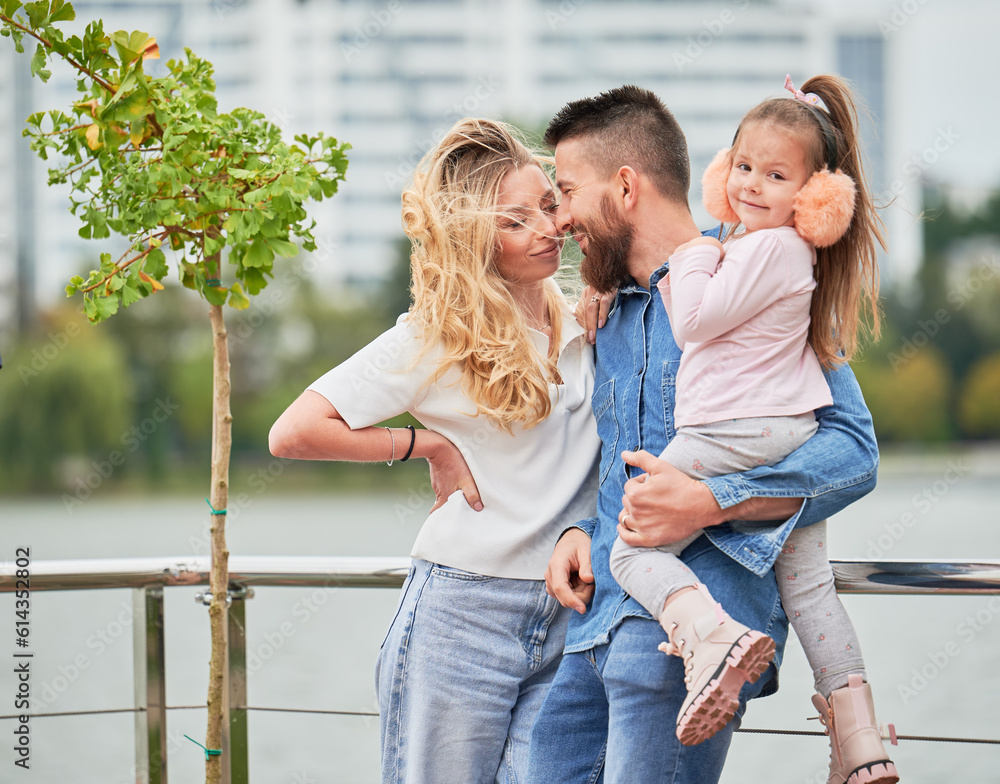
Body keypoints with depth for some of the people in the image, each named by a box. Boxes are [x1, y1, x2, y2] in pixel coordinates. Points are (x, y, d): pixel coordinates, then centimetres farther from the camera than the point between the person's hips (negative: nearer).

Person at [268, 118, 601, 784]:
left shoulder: (586, 320, 8)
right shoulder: (438, 339, -6)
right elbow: (294, 433, -12)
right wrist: (429, 444, -7)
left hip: (570, 621, 4)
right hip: (464, 616, -4)